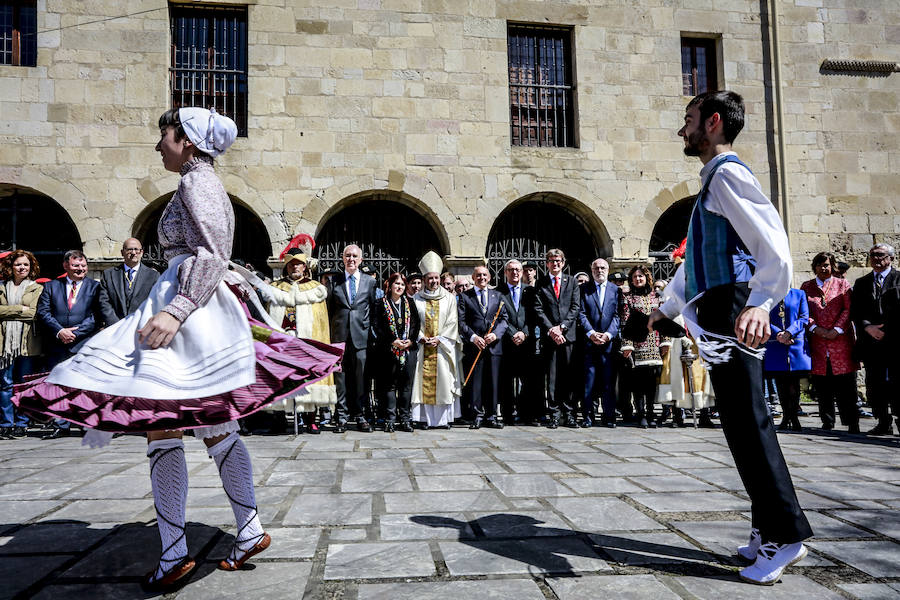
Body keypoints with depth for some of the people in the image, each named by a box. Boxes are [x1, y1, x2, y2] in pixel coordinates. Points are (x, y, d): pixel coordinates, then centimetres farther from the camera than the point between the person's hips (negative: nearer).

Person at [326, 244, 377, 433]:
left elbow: (374, 309, 11)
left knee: (361, 377, 2)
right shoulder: (333, 280, 9)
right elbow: (329, 309, 9)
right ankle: (341, 417, 8)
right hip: (339, 336, 0)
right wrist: (329, 334, 3)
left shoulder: (370, 281, 10)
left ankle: (360, 416, 12)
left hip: (361, 336, 0)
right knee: (340, 376, 1)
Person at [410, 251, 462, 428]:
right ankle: (426, 418, 3)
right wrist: (422, 338, -10)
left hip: (443, 346, 0)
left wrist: (439, 338, -10)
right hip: (423, 346, 0)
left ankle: (444, 417, 4)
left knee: (443, 380, -2)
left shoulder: (449, 298, 7)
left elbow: (452, 322, 1)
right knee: (424, 381, -2)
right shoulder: (417, 299, 8)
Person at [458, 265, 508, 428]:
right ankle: (477, 415, 7)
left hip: (494, 346, 2)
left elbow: (504, 319, 9)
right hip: (473, 346, -2)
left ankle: (491, 415, 13)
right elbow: (461, 322, 1)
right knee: (475, 382, -1)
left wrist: (496, 334, -8)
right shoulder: (464, 296, 8)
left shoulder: (497, 296, 15)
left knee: (493, 382, 4)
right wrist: (473, 337, -12)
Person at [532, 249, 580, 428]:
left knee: (569, 376, 2)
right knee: (552, 377, -1)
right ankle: (554, 414, 4)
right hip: (549, 336, -1)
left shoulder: (571, 282, 12)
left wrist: (561, 327, -9)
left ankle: (569, 413, 8)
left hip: (568, 334, 1)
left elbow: (576, 307, 4)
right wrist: (550, 330, -11)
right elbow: (538, 310, 2)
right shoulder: (540, 283, 9)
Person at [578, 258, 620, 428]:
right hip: (589, 341, -1)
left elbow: (617, 315, 4)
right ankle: (588, 415, 6)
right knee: (589, 380, -1)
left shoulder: (615, 289, 11)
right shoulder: (584, 289, 9)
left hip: (608, 341, 1)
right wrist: (591, 333, -11)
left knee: (608, 380, 1)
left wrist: (608, 334, -10)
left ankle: (608, 416, 8)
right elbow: (581, 314, 2)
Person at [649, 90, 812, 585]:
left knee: (747, 425, -7)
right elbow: (695, 259, 33)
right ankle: (768, 532, 19)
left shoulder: (728, 175, -8)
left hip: (733, 316, -10)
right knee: (742, 427, 11)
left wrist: (760, 302, -37)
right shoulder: (712, 182, 23)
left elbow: (774, 246, -22)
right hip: (718, 320, 10)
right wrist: (667, 307, 40)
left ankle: (784, 537, 2)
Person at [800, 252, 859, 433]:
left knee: (845, 385, -3)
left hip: (840, 339, -1)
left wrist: (837, 329, -10)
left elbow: (848, 309, 3)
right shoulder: (806, 286, 15)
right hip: (817, 342, 1)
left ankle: (852, 423, 3)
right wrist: (816, 328, -8)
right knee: (822, 386, 1)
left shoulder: (842, 284, 12)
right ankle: (827, 421, 9)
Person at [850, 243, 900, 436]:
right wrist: (867, 327, -6)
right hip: (871, 341, 3)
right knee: (875, 383, 4)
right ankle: (883, 423, 10)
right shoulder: (861, 283, 17)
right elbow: (855, 312, 11)